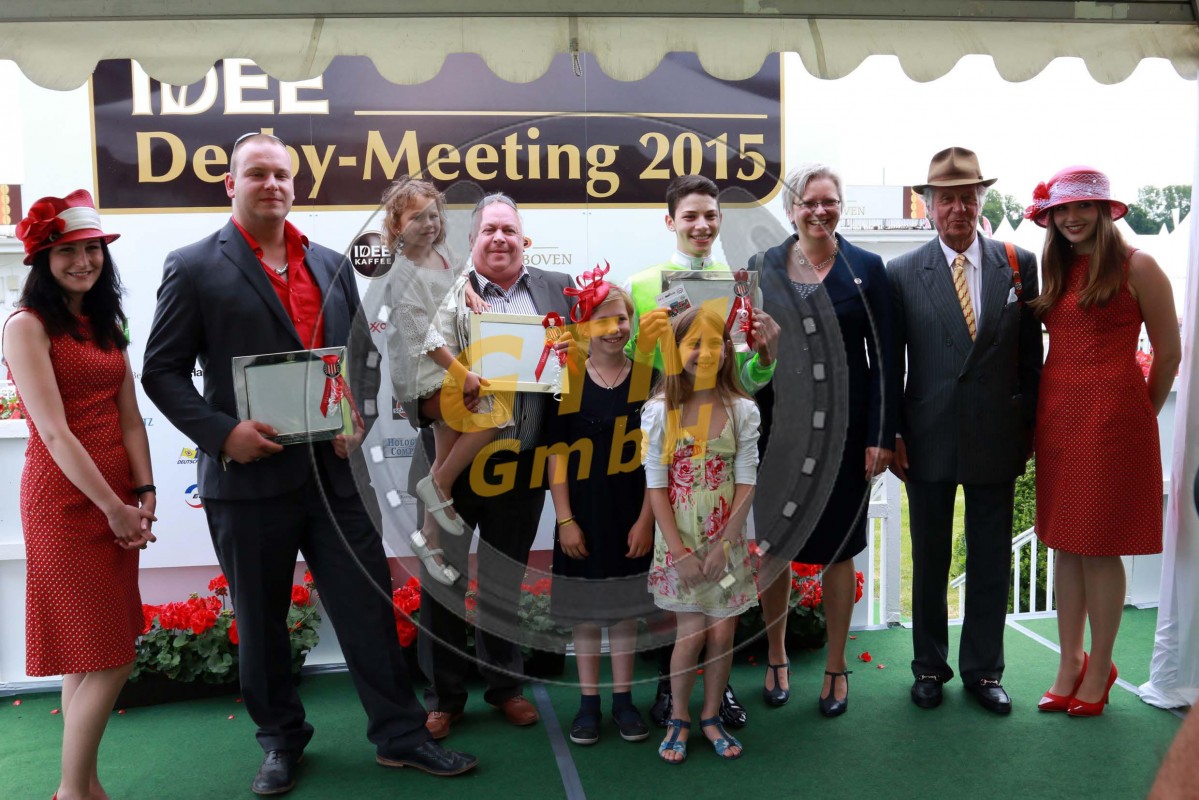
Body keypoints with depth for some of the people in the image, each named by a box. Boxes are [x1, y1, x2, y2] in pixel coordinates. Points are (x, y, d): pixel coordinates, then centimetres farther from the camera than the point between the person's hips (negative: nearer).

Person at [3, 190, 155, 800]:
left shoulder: (107, 323, 13)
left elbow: (128, 416, 7)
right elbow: (54, 431, -15)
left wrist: (144, 496, -4)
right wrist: (115, 508, -16)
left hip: (116, 498, 7)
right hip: (65, 500, -7)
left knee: (89, 655, 13)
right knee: (108, 657, -3)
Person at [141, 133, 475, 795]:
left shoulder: (332, 266, 12)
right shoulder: (195, 268, 0)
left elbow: (363, 356, 16)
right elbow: (162, 371, -2)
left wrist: (359, 416, -2)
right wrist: (220, 432, -15)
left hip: (333, 472, 3)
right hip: (249, 476, -2)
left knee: (368, 605, 6)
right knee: (261, 622, 12)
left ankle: (399, 735, 21)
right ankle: (281, 742, 32)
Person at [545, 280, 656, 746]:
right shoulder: (568, 381, -4)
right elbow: (557, 457, -4)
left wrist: (646, 519, -6)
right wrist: (565, 520, -8)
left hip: (632, 516, 1)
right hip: (582, 516, 0)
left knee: (625, 610, 12)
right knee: (586, 613, 10)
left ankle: (623, 700, 26)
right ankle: (588, 702, 24)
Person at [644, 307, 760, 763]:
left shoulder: (742, 410, -4)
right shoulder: (659, 410, -8)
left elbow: (746, 483, -4)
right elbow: (656, 486, -8)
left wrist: (723, 544, -11)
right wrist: (679, 550, -11)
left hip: (727, 540, 2)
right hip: (678, 540, -1)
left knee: (723, 632, 5)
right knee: (692, 632, -1)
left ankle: (711, 716, 27)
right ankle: (678, 719, 22)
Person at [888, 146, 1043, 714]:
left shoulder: (1020, 265, 2)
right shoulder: (901, 274, -2)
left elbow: (1031, 355, 5)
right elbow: (890, 363, -1)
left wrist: (1029, 428, 4)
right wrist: (892, 434, -4)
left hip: (996, 438, 1)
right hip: (928, 440, -1)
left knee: (991, 561, 11)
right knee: (929, 559, 12)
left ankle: (983, 669, 29)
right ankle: (930, 666, 29)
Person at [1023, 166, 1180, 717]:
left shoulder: (1136, 267, -5)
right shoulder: (1054, 270, 11)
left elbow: (1169, 351, 0)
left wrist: (1143, 413, 6)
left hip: (1111, 418, -5)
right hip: (1056, 417, 6)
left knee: (1100, 547, 1)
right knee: (1065, 543, 9)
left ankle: (1098, 670, 16)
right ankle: (1068, 666, 20)